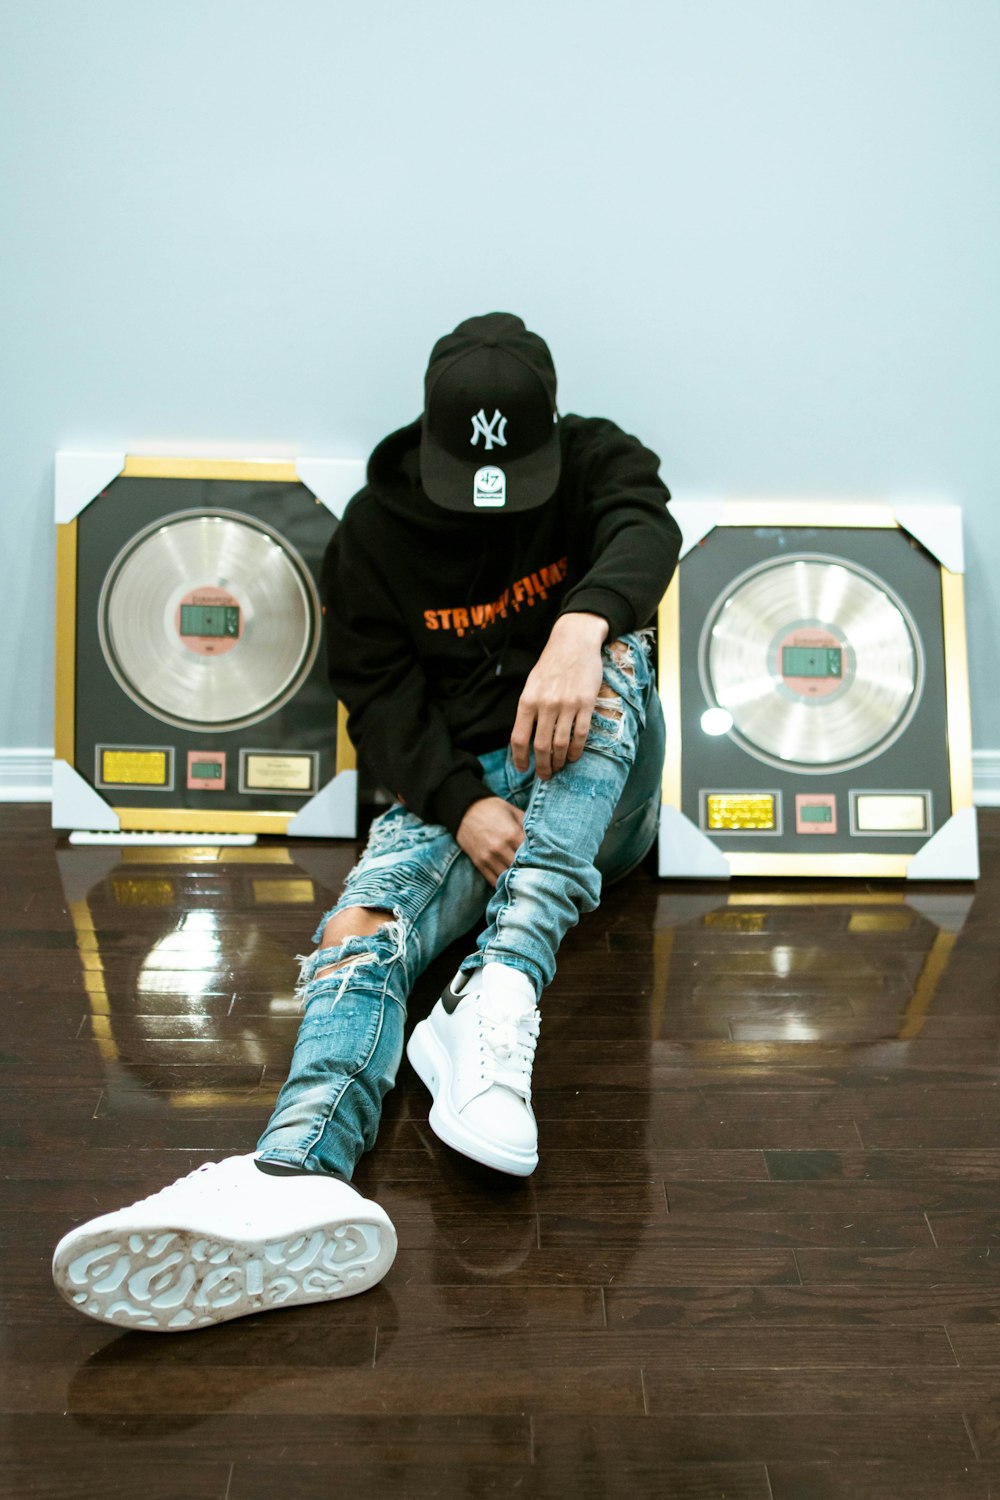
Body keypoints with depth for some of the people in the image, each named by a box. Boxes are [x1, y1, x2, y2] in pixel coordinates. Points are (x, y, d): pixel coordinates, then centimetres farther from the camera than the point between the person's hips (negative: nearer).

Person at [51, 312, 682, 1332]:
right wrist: (463, 805, -22)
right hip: (456, 790, 1)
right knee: (361, 930, -30)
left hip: (591, 788, 0)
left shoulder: (595, 461, 1)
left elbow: (646, 530, -23)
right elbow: (380, 695, -3)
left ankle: (500, 995, -48)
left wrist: (584, 621, -47)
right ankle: (297, 1174, -56)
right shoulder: (374, 532, 2)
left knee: (620, 654, -33)